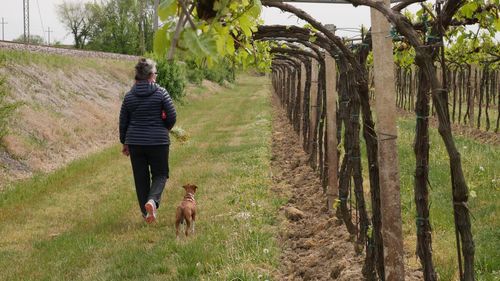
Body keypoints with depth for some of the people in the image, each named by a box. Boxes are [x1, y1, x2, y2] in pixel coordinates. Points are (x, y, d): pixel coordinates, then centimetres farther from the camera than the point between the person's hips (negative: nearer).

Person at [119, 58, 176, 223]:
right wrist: (165, 129, 14)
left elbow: (123, 122, 6)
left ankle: (146, 213, 17)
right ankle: (152, 201, -17)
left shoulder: (129, 96, 1)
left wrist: (124, 143, 17)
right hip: (158, 141, -3)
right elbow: (172, 117, -7)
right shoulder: (161, 93, -9)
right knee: (160, 174, 10)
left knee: (140, 177, 13)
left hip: (135, 142, 3)